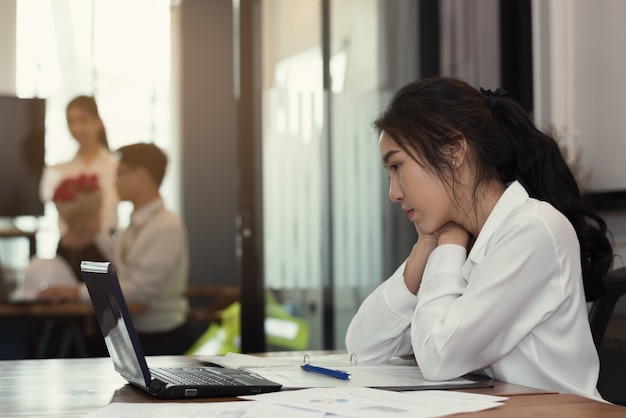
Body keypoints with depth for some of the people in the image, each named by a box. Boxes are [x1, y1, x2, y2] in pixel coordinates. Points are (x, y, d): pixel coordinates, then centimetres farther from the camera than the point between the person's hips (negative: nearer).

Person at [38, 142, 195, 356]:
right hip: (133, 336, 8)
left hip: (162, 342, -8)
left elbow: (142, 290, -23)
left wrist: (78, 292, -23)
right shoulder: (137, 224, 8)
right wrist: (95, 232, 22)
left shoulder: (167, 226, -18)